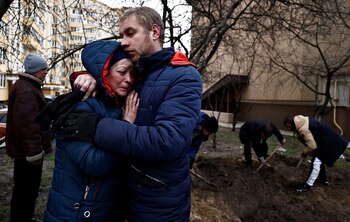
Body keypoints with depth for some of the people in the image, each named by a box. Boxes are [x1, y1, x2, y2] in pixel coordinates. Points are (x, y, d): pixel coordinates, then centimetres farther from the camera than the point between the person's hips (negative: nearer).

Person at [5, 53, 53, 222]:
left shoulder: (30, 86, 16)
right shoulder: (26, 90, -20)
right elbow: (26, 122, -29)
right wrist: (34, 152, -27)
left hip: (27, 149, 11)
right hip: (28, 152, -11)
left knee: (28, 189, 22)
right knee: (26, 191, 2)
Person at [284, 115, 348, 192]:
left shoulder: (303, 129, -30)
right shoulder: (302, 120, 0)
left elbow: (312, 146, -28)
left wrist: (304, 152, -8)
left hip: (327, 142, -11)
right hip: (327, 140, 11)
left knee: (316, 162, -10)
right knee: (319, 160, 24)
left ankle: (308, 185, -5)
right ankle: (323, 179, 41)